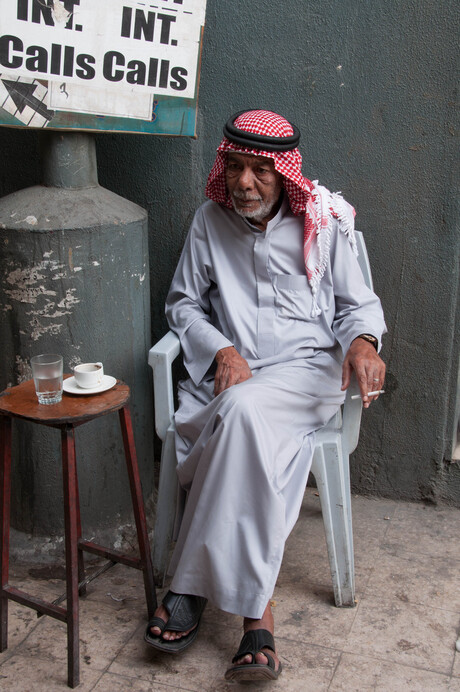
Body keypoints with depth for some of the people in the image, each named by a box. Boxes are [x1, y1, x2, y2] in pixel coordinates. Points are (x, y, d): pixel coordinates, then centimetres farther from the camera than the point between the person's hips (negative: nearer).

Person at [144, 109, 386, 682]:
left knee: (243, 412, -36)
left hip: (307, 369, -2)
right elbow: (183, 302, 14)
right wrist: (222, 351, -5)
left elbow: (358, 304, 10)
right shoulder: (210, 220, 10)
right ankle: (256, 614, -20)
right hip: (229, 372, 2)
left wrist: (362, 341, -14)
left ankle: (191, 588, -26)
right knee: (252, 446, -32)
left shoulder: (323, 223, 5)